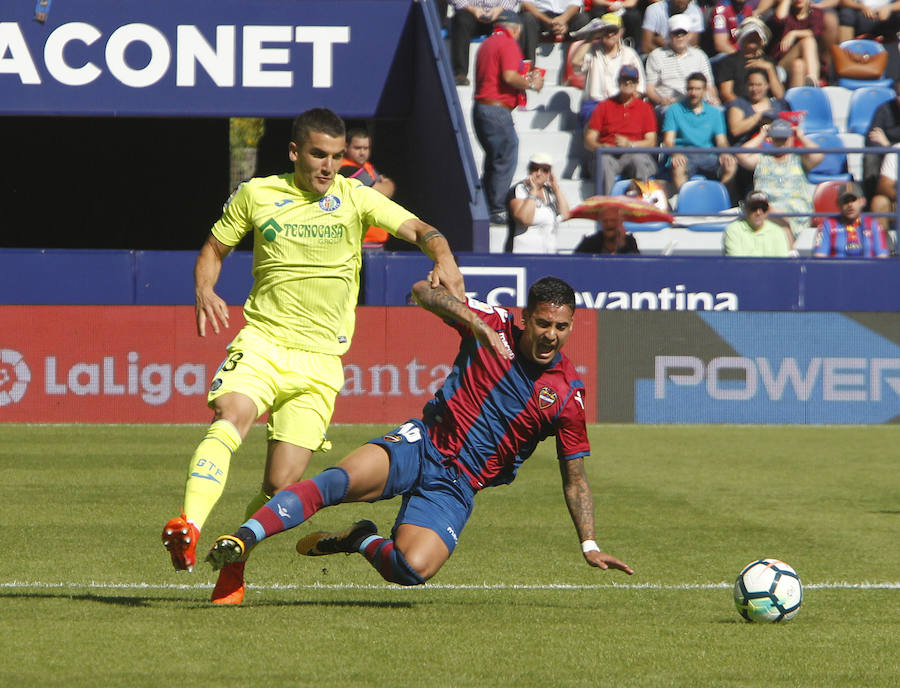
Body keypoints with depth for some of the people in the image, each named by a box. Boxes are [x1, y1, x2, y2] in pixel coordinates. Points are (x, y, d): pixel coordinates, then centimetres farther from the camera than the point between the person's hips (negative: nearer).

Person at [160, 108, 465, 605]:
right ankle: (188, 527, -46)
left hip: (320, 360, 1)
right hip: (262, 341, -1)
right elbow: (214, 249, 17)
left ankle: (233, 564, 18)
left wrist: (443, 257, -28)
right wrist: (204, 291, -4)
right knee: (231, 417, -33)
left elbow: (417, 229, -5)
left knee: (281, 485, -7)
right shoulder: (256, 195, 5)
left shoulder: (354, 198, 3)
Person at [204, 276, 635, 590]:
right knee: (339, 480, -32)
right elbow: (423, 291, -10)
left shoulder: (567, 394, 0)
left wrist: (589, 546, 4)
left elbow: (574, 478, 8)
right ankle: (243, 540, -38)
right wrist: (476, 322, -25)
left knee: (413, 569, -26)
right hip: (421, 446, -1)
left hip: (457, 485, 1)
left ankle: (363, 543, 5)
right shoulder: (495, 327, -1)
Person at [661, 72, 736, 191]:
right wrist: (675, 154, -21)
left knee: (730, 165, -30)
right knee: (678, 168, -40)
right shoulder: (674, 110, 13)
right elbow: (668, 140, 3)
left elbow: (721, 141, 15)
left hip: (707, 156, 2)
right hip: (684, 154, -2)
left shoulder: (714, 113, 21)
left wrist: (725, 154, -11)